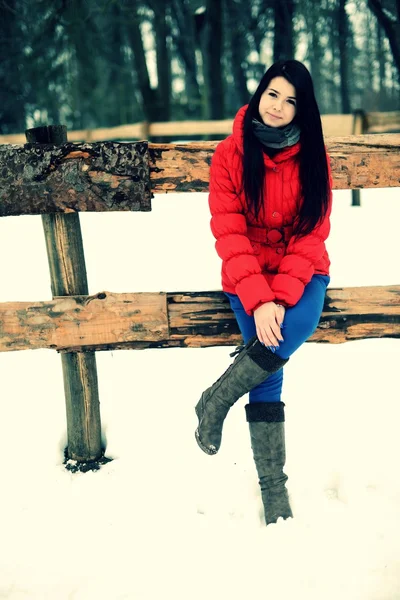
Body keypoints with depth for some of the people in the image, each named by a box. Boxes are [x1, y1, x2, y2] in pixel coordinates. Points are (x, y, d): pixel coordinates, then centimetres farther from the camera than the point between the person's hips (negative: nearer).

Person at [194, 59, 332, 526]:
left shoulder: (312, 158, -2)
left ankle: (216, 400, -9)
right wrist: (259, 300, -22)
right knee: (267, 380, -15)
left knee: (295, 327, -31)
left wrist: (282, 297, -20)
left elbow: (311, 235, -6)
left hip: (302, 274, 1)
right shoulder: (230, 155, -7)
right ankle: (274, 493, -3)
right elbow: (229, 234, -11)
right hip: (249, 278, -1)